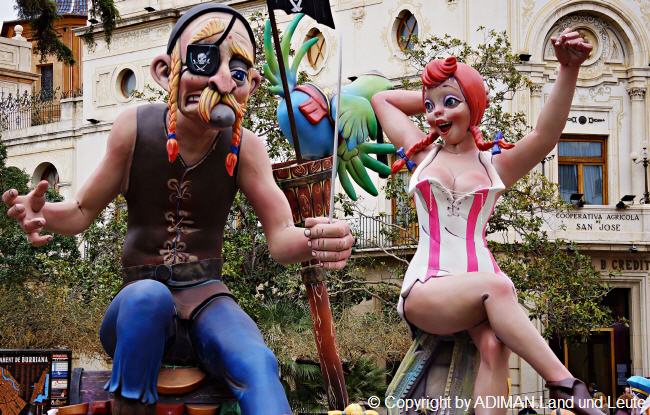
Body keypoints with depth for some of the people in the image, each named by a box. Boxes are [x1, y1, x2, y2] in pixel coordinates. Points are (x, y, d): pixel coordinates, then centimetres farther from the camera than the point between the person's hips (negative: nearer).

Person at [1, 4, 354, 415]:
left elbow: (280, 238, -12)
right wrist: (42, 214, -23)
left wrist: (313, 241, -38)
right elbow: (82, 212, 2)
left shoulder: (245, 148, -6)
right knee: (148, 295, -38)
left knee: (259, 365, -34)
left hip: (206, 301, 0)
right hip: (138, 311, 0)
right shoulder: (136, 127, -8)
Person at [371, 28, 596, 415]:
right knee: (495, 285, -34)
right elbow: (382, 99, 29)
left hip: (484, 288, 1)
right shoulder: (422, 154, 16)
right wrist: (432, 97, 25)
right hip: (425, 291, -1)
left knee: (495, 346, -33)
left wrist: (569, 69, -20)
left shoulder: (495, 166, 11)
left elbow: (545, 137, -8)